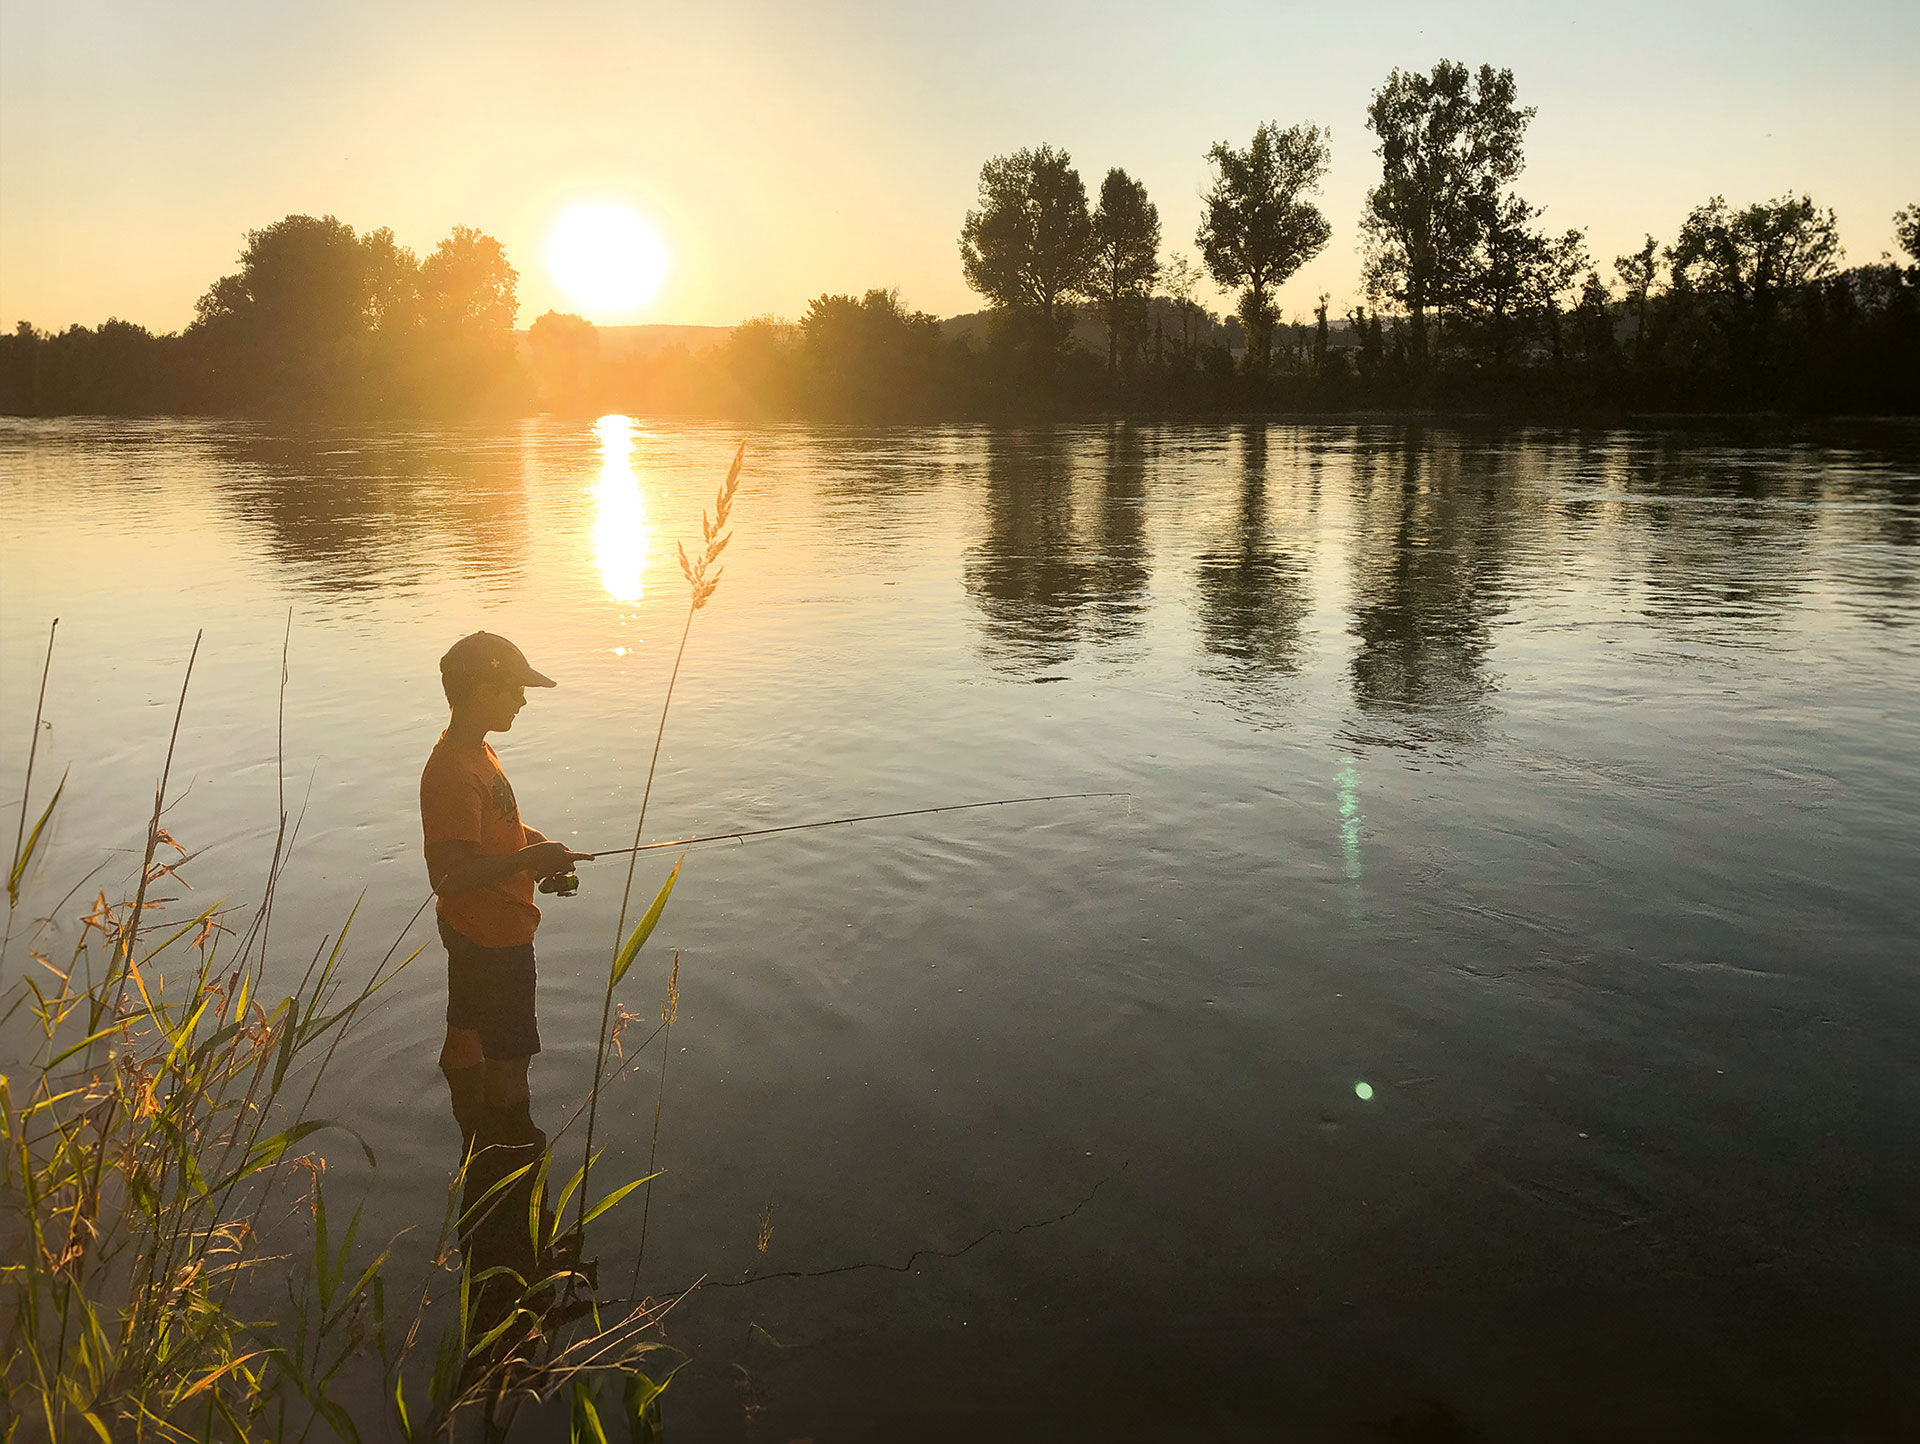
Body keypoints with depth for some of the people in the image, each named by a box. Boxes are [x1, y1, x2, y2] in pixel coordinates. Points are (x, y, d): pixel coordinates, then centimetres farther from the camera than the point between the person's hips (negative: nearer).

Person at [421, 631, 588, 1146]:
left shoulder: (473, 751, 5)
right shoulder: (453, 771, -28)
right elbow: (448, 875, -33)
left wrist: (537, 842, 3)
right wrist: (531, 858, -31)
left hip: (474, 930, 11)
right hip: (492, 935, -11)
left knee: (466, 1035, 24)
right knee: (509, 1056, 3)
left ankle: (478, 1142, 42)